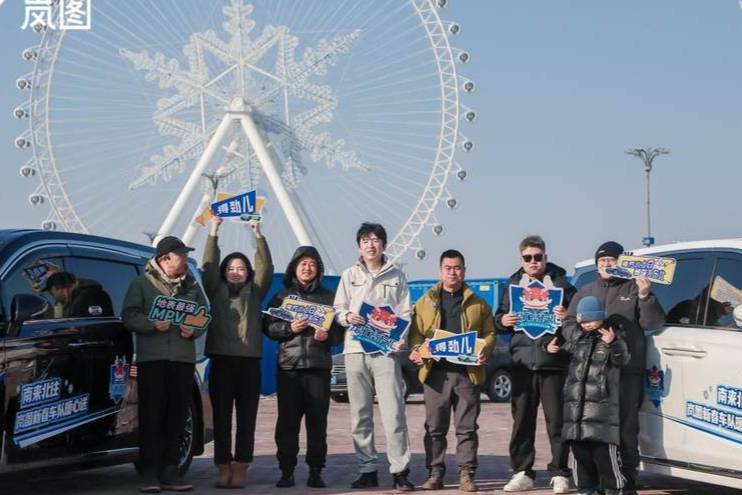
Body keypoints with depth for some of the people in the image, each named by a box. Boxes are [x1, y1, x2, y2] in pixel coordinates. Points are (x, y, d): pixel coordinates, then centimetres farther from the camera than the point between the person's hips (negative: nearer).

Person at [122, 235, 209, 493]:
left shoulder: (191, 285, 14)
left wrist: (194, 331, -6)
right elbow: (129, 316, -1)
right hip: (151, 356, -4)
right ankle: (150, 473, -3)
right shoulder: (142, 283, 4)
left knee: (177, 415, 2)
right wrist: (153, 325, -16)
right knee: (152, 414, -6)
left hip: (184, 358, 4)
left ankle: (169, 471, 9)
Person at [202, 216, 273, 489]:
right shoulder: (216, 291, 14)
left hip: (249, 361, 0)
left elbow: (266, 267, 3)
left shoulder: (254, 292, 14)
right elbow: (209, 266, 3)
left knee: (246, 418, 0)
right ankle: (224, 468, 5)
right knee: (221, 417, 1)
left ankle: (240, 468, 2)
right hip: (221, 360, 0)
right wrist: (213, 234, -4)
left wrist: (258, 235, -6)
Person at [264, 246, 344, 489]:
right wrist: (289, 328, -10)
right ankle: (286, 471, 4)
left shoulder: (328, 297, 13)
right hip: (289, 365, 0)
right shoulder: (282, 296, 13)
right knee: (287, 421, -2)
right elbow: (269, 327, 7)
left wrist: (328, 335, -10)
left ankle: (315, 471, 5)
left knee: (317, 421, -1)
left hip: (319, 366, 0)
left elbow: (341, 329, 9)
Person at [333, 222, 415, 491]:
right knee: (360, 416, 4)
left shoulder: (396, 275, 10)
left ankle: (400, 471, -4)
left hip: (386, 350, -2)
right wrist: (347, 316, -11)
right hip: (355, 350, 2)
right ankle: (367, 470, 11)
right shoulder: (350, 275, 13)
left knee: (393, 414, -9)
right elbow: (338, 308, 11)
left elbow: (405, 312, 7)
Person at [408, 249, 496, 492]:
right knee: (435, 427, 4)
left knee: (467, 427, 1)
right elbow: (416, 331, 8)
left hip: (468, 372, 0)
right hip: (435, 372, 1)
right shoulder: (425, 301, 12)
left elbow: (490, 333, 9)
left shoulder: (478, 303, 11)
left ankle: (466, 474, 6)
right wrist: (416, 351, -11)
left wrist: (484, 351, -10)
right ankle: (435, 474, 10)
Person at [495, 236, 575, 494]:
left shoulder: (561, 283, 5)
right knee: (522, 420, 5)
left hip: (553, 361, -3)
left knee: (556, 419, -2)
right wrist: (503, 320, -4)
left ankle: (559, 474, 5)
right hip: (522, 361, 3)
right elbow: (498, 317, 18)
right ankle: (522, 473, 11)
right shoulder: (513, 285, 15)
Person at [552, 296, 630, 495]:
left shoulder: (612, 338, 0)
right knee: (580, 449, 9)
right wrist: (551, 349, 11)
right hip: (575, 402, 6)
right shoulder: (576, 340, 16)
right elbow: (564, 353, 32)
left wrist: (613, 344, -31)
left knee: (603, 450, -8)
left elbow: (622, 360, -13)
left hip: (602, 404, -6)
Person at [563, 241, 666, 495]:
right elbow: (569, 323, 17)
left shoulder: (633, 289, 9)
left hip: (627, 371, -3)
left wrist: (645, 296, -14)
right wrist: (582, 336, -3)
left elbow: (653, 323, 1)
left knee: (626, 426, -4)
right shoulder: (585, 292, 19)